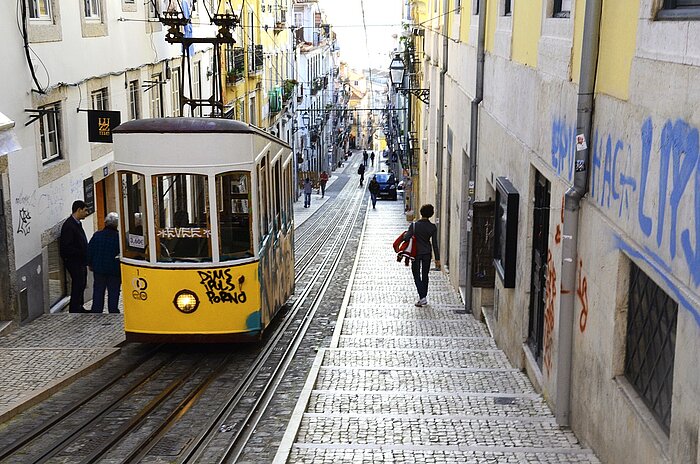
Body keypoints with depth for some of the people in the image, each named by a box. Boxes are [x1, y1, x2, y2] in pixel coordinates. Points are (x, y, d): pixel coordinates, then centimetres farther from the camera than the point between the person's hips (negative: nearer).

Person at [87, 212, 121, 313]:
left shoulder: (97, 235, -3)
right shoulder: (119, 237, -12)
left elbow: (89, 251, 3)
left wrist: (90, 264, 16)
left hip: (98, 268, 3)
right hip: (114, 270, -3)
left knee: (98, 291, 13)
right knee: (113, 291, 7)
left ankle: (96, 310, 17)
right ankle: (113, 310, 10)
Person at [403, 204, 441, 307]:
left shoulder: (414, 225, -15)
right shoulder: (433, 227, -7)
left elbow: (406, 237, -19)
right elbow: (435, 244, -5)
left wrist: (405, 234, 6)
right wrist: (437, 259, 1)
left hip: (416, 253, -3)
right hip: (427, 254, 3)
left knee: (417, 276, 4)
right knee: (425, 275, 16)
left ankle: (422, 297, -9)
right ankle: (424, 297, 22)